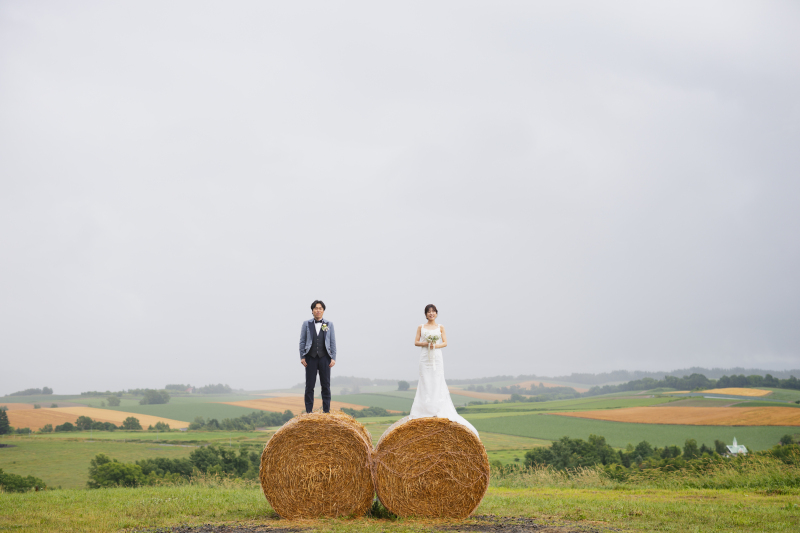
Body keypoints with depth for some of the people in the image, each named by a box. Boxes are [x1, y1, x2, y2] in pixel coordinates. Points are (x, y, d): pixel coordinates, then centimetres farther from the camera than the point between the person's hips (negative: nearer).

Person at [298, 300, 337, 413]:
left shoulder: (329, 325, 10)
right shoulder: (306, 324, 8)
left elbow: (333, 343, 7)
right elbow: (302, 341, 7)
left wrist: (333, 358, -1)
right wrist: (302, 357, -2)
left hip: (324, 358, 0)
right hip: (311, 358, 0)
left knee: (326, 385, 2)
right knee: (309, 385, 0)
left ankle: (326, 410, 7)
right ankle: (309, 411, 4)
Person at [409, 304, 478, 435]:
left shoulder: (440, 327, 7)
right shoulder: (421, 327, 8)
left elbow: (445, 343, 2)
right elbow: (416, 342, 5)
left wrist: (435, 346, -16)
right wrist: (426, 343, -12)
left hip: (437, 357, 0)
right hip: (424, 357, 0)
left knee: (437, 381, -5)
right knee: (425, 381, -2)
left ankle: (438, 410, -2)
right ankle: (425, 409, 1)